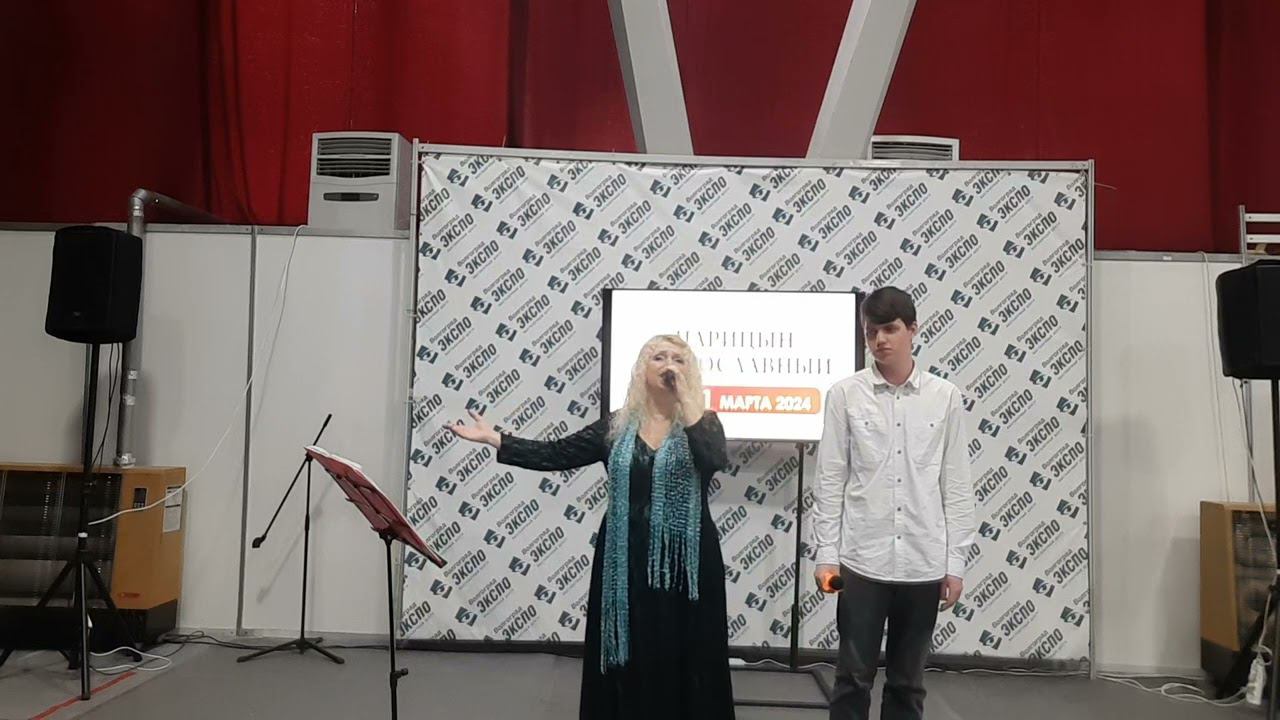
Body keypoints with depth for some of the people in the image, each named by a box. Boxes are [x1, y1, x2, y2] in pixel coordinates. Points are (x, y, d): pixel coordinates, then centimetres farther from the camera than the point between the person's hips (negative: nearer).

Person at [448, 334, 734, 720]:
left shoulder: (703, 423, 0)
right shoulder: (615, 427, 5)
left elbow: (716, 461, -21)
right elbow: (554, 454, 4)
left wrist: (685, 398, -20)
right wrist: (492, 438, 0)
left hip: (685, 560, -2)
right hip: (627, 559, 2)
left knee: (682, 658, 4)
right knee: (628, 656, 8)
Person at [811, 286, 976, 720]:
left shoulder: (945, 397, 1)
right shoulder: (845, 394, -3)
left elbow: (956, 484, 3)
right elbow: (830, 480, -1)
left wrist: (955, 562, 2)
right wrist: (827, 554, -4)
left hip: (924, 563, 2)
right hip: (862, 560, -1)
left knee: (908, 679, 14)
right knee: (854, 676, 7)